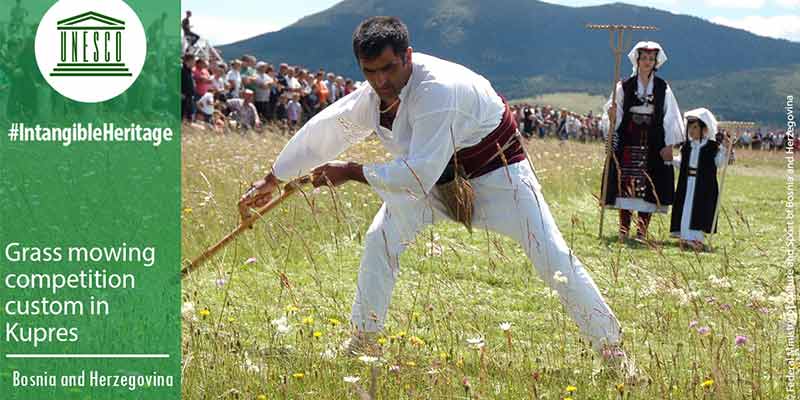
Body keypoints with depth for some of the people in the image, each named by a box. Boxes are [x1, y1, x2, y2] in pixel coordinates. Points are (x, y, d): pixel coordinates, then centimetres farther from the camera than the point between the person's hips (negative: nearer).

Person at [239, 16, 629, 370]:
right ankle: (362, 341, 14)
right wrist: (271, 181, 10)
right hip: (436, 175, 7)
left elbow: (419, 175, -40)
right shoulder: (371, 97, -14)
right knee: (381, 239, -2)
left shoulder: (436, 89, -38)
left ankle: (610, 347, -3)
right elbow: (320, 132, 2)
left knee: (553, 257, -12)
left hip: (494, 170, -7)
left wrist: (351, 172, -31)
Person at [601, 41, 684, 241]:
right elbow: (616, 115, 5)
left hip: (653, 144, 0)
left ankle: (642, 230, 3)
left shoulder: (663, 88, 5)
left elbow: (670, 117, 6)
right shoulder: (624, 86, 5)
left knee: (648, 186, -2)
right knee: (625, 184, -2)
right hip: (628, 143, 0)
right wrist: (612, 114, -19)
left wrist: (669, 145, -1)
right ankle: (624, 229, 5)